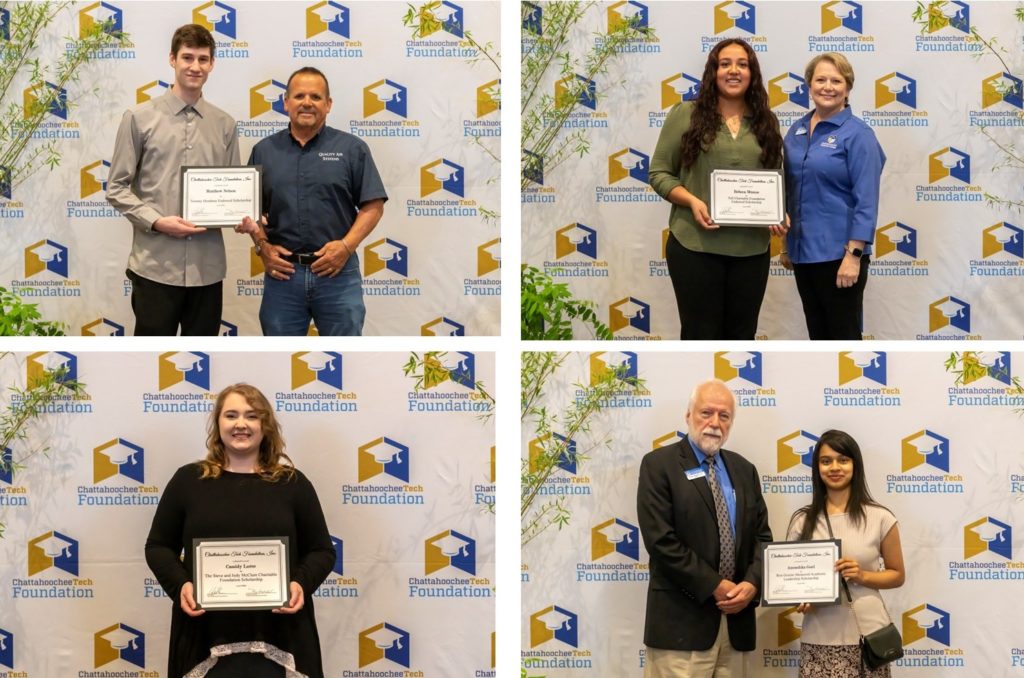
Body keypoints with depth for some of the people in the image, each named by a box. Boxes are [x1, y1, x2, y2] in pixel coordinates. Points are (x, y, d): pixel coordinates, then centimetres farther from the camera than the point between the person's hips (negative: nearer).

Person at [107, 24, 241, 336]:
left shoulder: (224, 124, 10)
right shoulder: (140, 118, -1)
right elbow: (116, 188, 0)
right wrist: (157, 221, -15)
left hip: (207, 264, 4)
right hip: (155, 264, -3)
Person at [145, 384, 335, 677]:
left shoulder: (292, 483, 8)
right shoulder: (188, 480, 8)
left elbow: (321, 551, 10)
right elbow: (158, 547, 11)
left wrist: (302, 583, -10)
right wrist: (180, 584, -8)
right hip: (207, 636, 0)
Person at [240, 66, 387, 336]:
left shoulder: (352, 149, 2)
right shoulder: (264, 151, 9)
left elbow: (373, 206, -1)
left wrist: (346, 246, -13)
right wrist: (262, 246, -4)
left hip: (337, 272, -2)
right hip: (282, 273, 2)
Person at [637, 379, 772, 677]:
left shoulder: (744, 469, 15)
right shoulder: (659, 464, -3)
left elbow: (762, 535, 13)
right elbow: (661, 540, -12)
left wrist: (752, 584, -6)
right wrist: (715, 587, -13)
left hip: (737, 618, 5)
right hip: (682, 619, -5)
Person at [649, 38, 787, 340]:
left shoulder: (767, 121, 10)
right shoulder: (685, 114, 0)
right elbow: (659, 173, 1)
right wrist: (692, 201, -15)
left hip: (752, 248, 4)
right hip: (695, 246, -3)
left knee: (742, 335, 11)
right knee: (700, 335, 1)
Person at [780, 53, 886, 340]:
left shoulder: (857, 134, -10)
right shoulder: (797, 131, 9)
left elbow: (866, 202, -15)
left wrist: (854, 255, -20)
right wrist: (786, 245, 15)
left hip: (839, 253, -6)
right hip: (803, 251, 6)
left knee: (844, 334, 0)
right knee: (818, 334, 14)